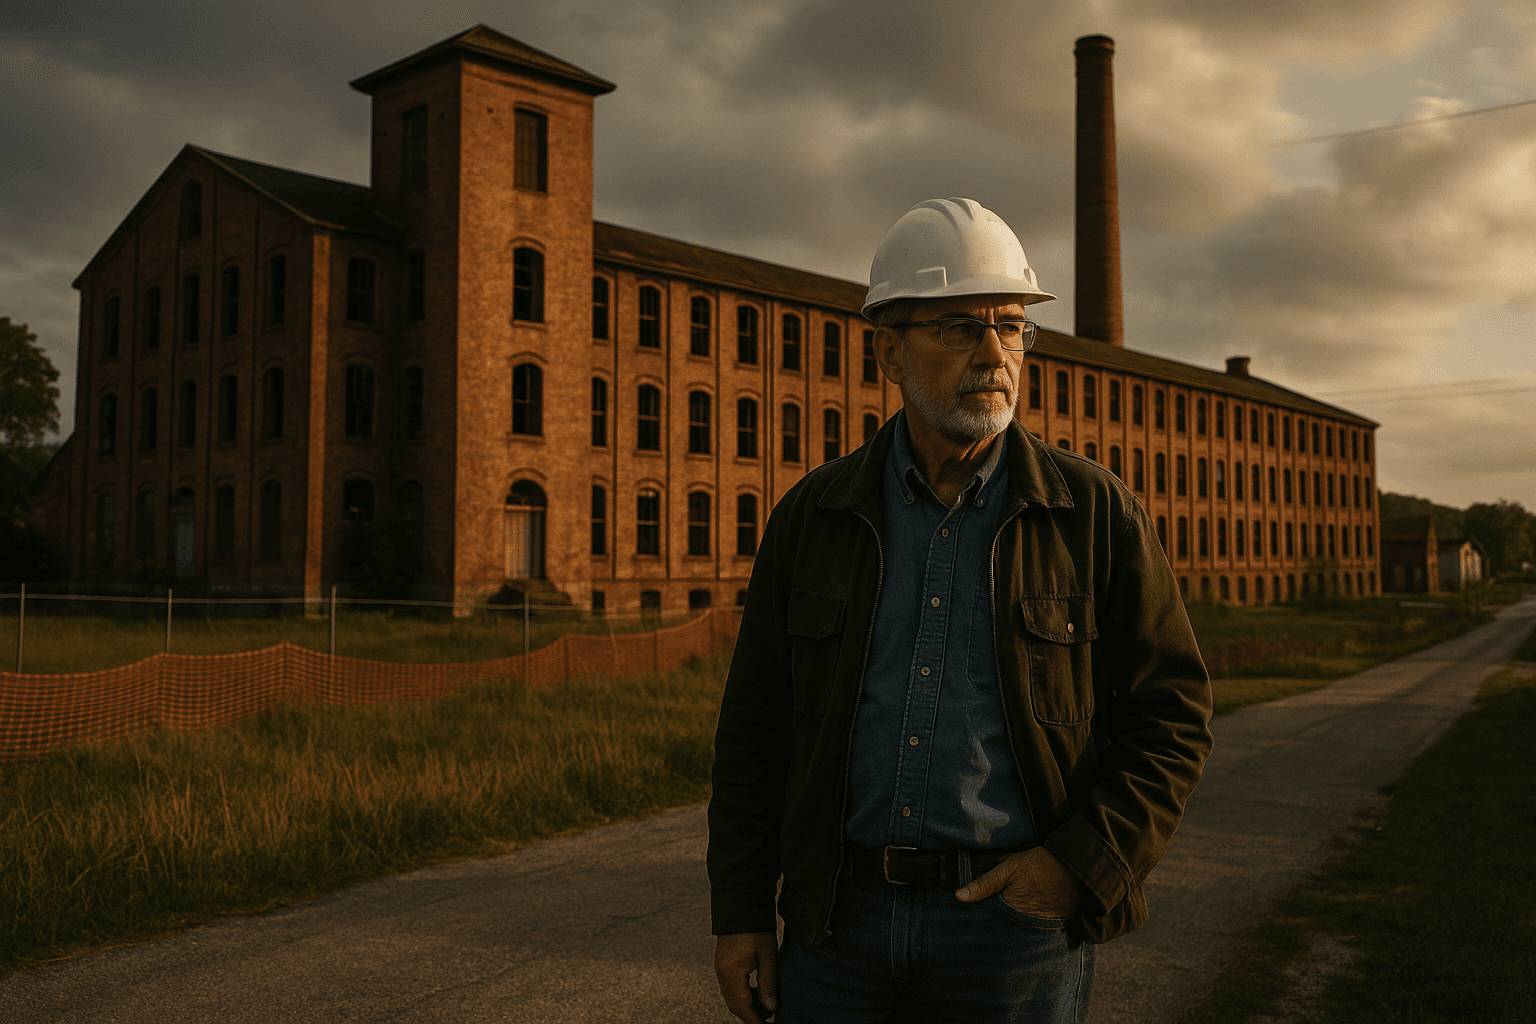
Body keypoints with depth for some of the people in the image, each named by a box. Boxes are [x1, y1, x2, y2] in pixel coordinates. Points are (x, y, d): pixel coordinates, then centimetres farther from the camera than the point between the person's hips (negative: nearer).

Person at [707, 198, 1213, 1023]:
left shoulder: (1096, 513, -1)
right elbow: (753, 727, 6)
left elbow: (1172, 711, 0)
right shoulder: (810, 516, 3)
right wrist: (739, 911, 3)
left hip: (1016, 918, -1)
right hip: (840, 919, 2)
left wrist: (1085, 862, -11)